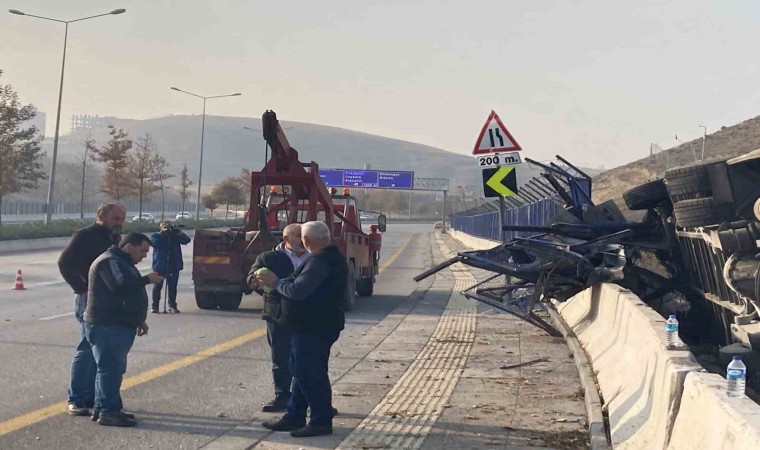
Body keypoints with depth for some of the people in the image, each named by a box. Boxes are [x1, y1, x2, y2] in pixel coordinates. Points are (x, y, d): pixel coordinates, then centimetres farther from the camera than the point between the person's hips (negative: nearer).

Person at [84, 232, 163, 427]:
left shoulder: (123, 263, 21)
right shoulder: (109, 261, -13)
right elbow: (120, 287, -28)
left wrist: (139, 321, 20)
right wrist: (147, 279, -18)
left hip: (120, 326, 11)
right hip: (107, 326, -11)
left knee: (113, 368, 14)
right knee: (110, 368, -10)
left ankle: (102, 408, 20)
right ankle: (108, 412, -9)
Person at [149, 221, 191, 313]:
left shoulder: (176, 236, 11)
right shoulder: (156, 236, 5)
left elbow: (186, 240, -2)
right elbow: (153, 242, -15)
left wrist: (179, 233, -18)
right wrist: (162, 233, -18)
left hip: (174, 266, 2)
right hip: (160, 266, -2)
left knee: (172, 287, 5)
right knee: (157, 286, 2)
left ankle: (172, 306, 13)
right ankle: (155, 306, 8)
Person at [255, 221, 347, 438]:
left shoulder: (320, 262, -22)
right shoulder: (331, 257, 13)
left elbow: (297, 290, -26)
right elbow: (303, 286, 15)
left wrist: (275, 282, -10)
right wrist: (276, 282, 10)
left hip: (314, 328, -11)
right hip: (311, 326, 11)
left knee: (310, 374, -3)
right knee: (302, 371, 17)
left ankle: (322, 421, 6)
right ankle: (294, 417, 26)